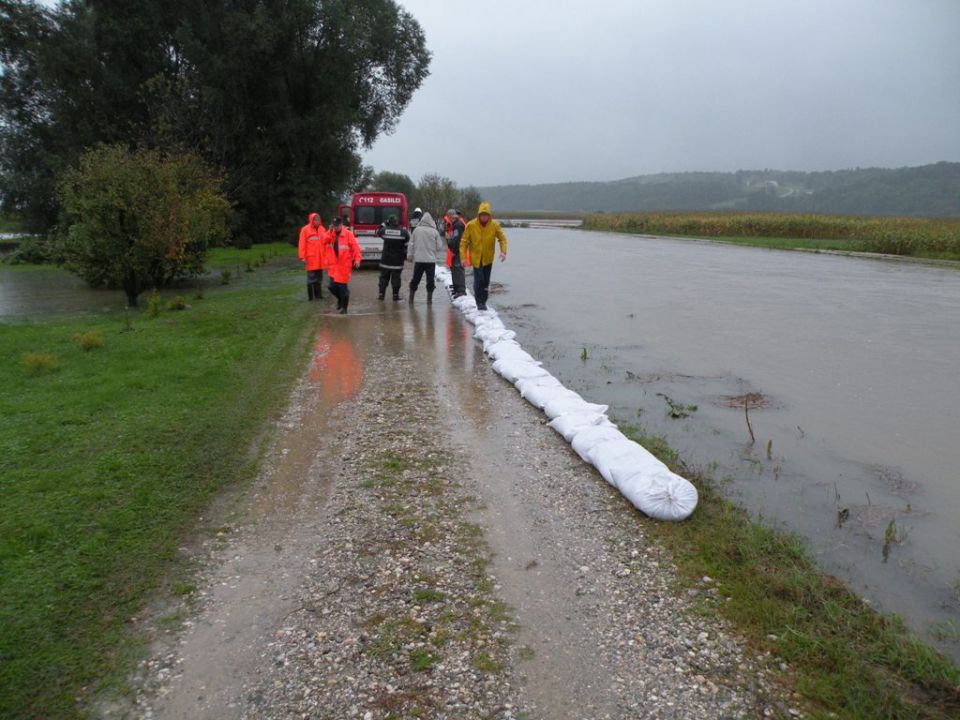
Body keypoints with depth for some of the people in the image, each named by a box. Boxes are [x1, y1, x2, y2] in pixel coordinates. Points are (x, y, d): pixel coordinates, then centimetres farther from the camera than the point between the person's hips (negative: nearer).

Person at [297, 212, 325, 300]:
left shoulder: (322, 229, 10)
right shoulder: (305, 229, -5)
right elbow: (302, 244, -8)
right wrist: (302, 257, -13)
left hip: (320, 258, 5)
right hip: (310, 258, -5)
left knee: (319, 277, 9)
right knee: (311, 277, -1)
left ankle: (318, 294, 17)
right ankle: (310, 296, 7)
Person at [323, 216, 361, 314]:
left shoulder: (348, 234, -7)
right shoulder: (330, 234, 8)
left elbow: (355, 247, -11)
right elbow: (324, 242, -9)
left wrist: (357, 259, -19)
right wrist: (330, 232, -17)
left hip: (344, 265, -5)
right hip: (333, 265, 5)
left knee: (342, 287, -3)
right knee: (333, 286, 8)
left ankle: (344, 307, 10)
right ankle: (340, 299, 38)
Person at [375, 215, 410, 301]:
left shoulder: (384, 230, -6)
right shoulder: (403, 232, -7)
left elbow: (378, 232, 16)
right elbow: (407, 245, -1)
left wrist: (383, 225, 22)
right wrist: (405, 255, 10)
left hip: (386, 259, 1)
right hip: (398, 260, -1)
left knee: (384, 277, 10)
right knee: (396, 277, 4)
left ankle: (381, 294, 11)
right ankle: (395, 295, 6)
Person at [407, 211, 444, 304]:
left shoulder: (416, 230, -1)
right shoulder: (434, 232, -5)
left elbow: (411, 244, 4)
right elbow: (439, 247, -1)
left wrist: (409, 255, 13)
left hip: (418, 259, 2)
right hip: (431, 260, -2)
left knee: (415, 279, 11)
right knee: (430, 279, 5)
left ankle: (411, 297, 16)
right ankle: (429, 297, 4)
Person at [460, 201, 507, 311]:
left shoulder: (494, 225, -7)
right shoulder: (471, 225, -11)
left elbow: (502, 239, 2)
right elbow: (464, 242, -5)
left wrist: (503, 251, -14)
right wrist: (463, 256, -13)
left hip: (488, 258, 2)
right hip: (476, 258, -2)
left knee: (486, 281, 10)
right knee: (479, 280, -12)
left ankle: (483, 301, 27)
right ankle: (479, 302, 4)